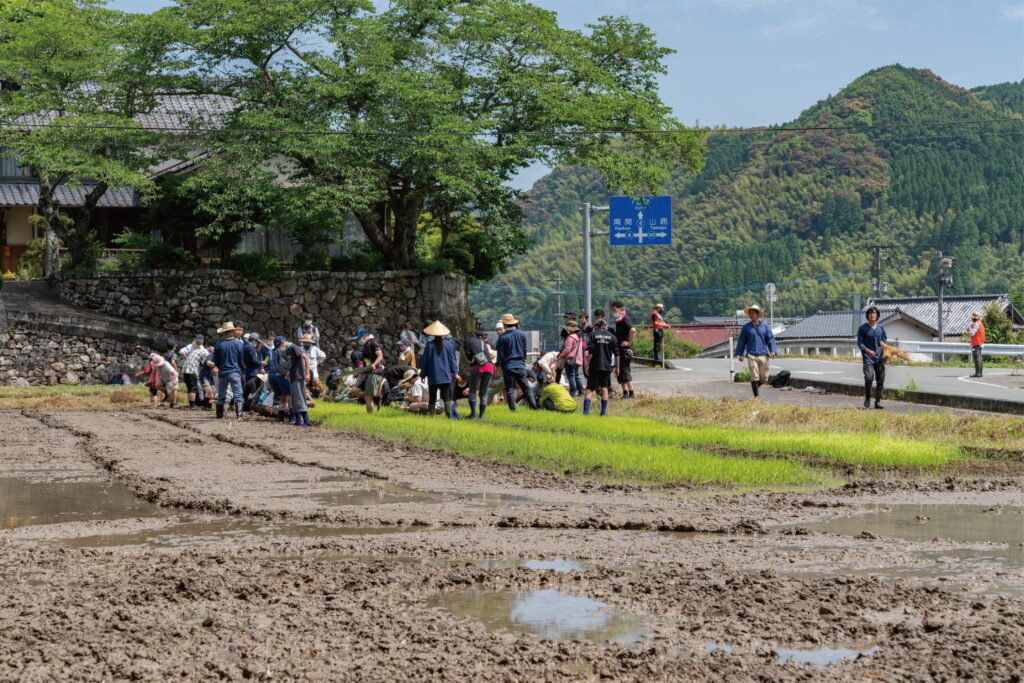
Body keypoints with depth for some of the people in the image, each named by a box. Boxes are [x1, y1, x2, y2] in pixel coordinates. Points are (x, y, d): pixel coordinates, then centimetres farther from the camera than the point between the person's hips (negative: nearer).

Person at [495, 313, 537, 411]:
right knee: (526, 388, 8)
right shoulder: (521, 334, 4)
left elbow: (500, 354, -6)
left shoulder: (502, 337, -8)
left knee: (510, 390, 1)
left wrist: (499, 366, 3)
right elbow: (525, 351, 11)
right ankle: (534, 406, 4)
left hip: (508, 367, -3)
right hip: (520, 366, 4)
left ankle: (513, 409, -1)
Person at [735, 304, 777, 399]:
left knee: (764, 378, 3)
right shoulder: (746, 327, 7)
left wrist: (773, 351, -6)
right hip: (751, 355, -1)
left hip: (763, 355, 1)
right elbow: (741, 341, 11)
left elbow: (770, 338, 6)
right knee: (754, 376, -7)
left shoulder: (765, 326, 6)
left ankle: (756, 386, 30)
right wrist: (740, 354, 7)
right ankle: (756, 395, -1)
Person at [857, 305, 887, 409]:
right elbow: (859, 343, -3)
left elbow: (884, 340, 19)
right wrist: (867, 350, -21)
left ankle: (878, 401, 14)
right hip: (868, 358, -4)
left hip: (879, 358, 4)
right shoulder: (863, 328, 1)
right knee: (869, 378, -20)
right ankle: (867, 399, 1)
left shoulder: (881, 327, 12)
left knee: (880, 380, 2)